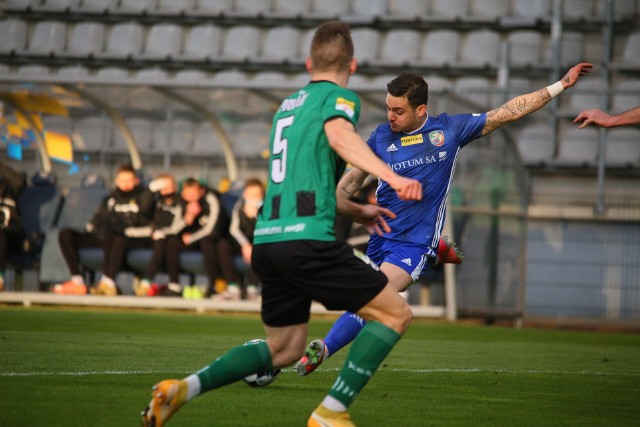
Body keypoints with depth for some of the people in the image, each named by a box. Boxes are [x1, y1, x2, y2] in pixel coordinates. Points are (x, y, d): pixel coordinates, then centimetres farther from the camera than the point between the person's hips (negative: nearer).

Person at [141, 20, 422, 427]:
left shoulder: (288, 106, 25)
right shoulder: (338, 97, 1)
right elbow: (339, 135, -23)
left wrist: (356, 210, 46)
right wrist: (391, 176, -37)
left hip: (268, 238, 8)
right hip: (308, 239, -8)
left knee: (282, 349, 20)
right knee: (395, 314, 2)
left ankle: (183, 388, 5)